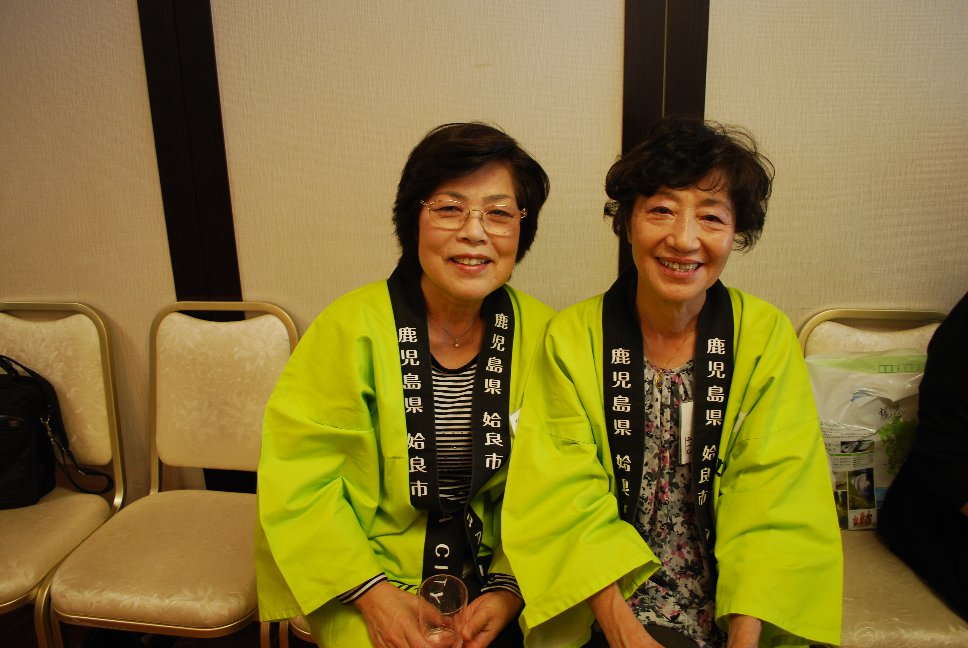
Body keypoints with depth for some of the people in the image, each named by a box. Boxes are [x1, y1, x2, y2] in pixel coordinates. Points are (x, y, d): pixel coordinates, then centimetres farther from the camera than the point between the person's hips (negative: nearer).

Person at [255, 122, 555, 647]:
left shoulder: (538, 332, -6)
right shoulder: (350, 328, -13)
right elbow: (297, 478, -10)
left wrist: (509, 586, -10)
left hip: (498, 578, 2)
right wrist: (369, 589, -16)